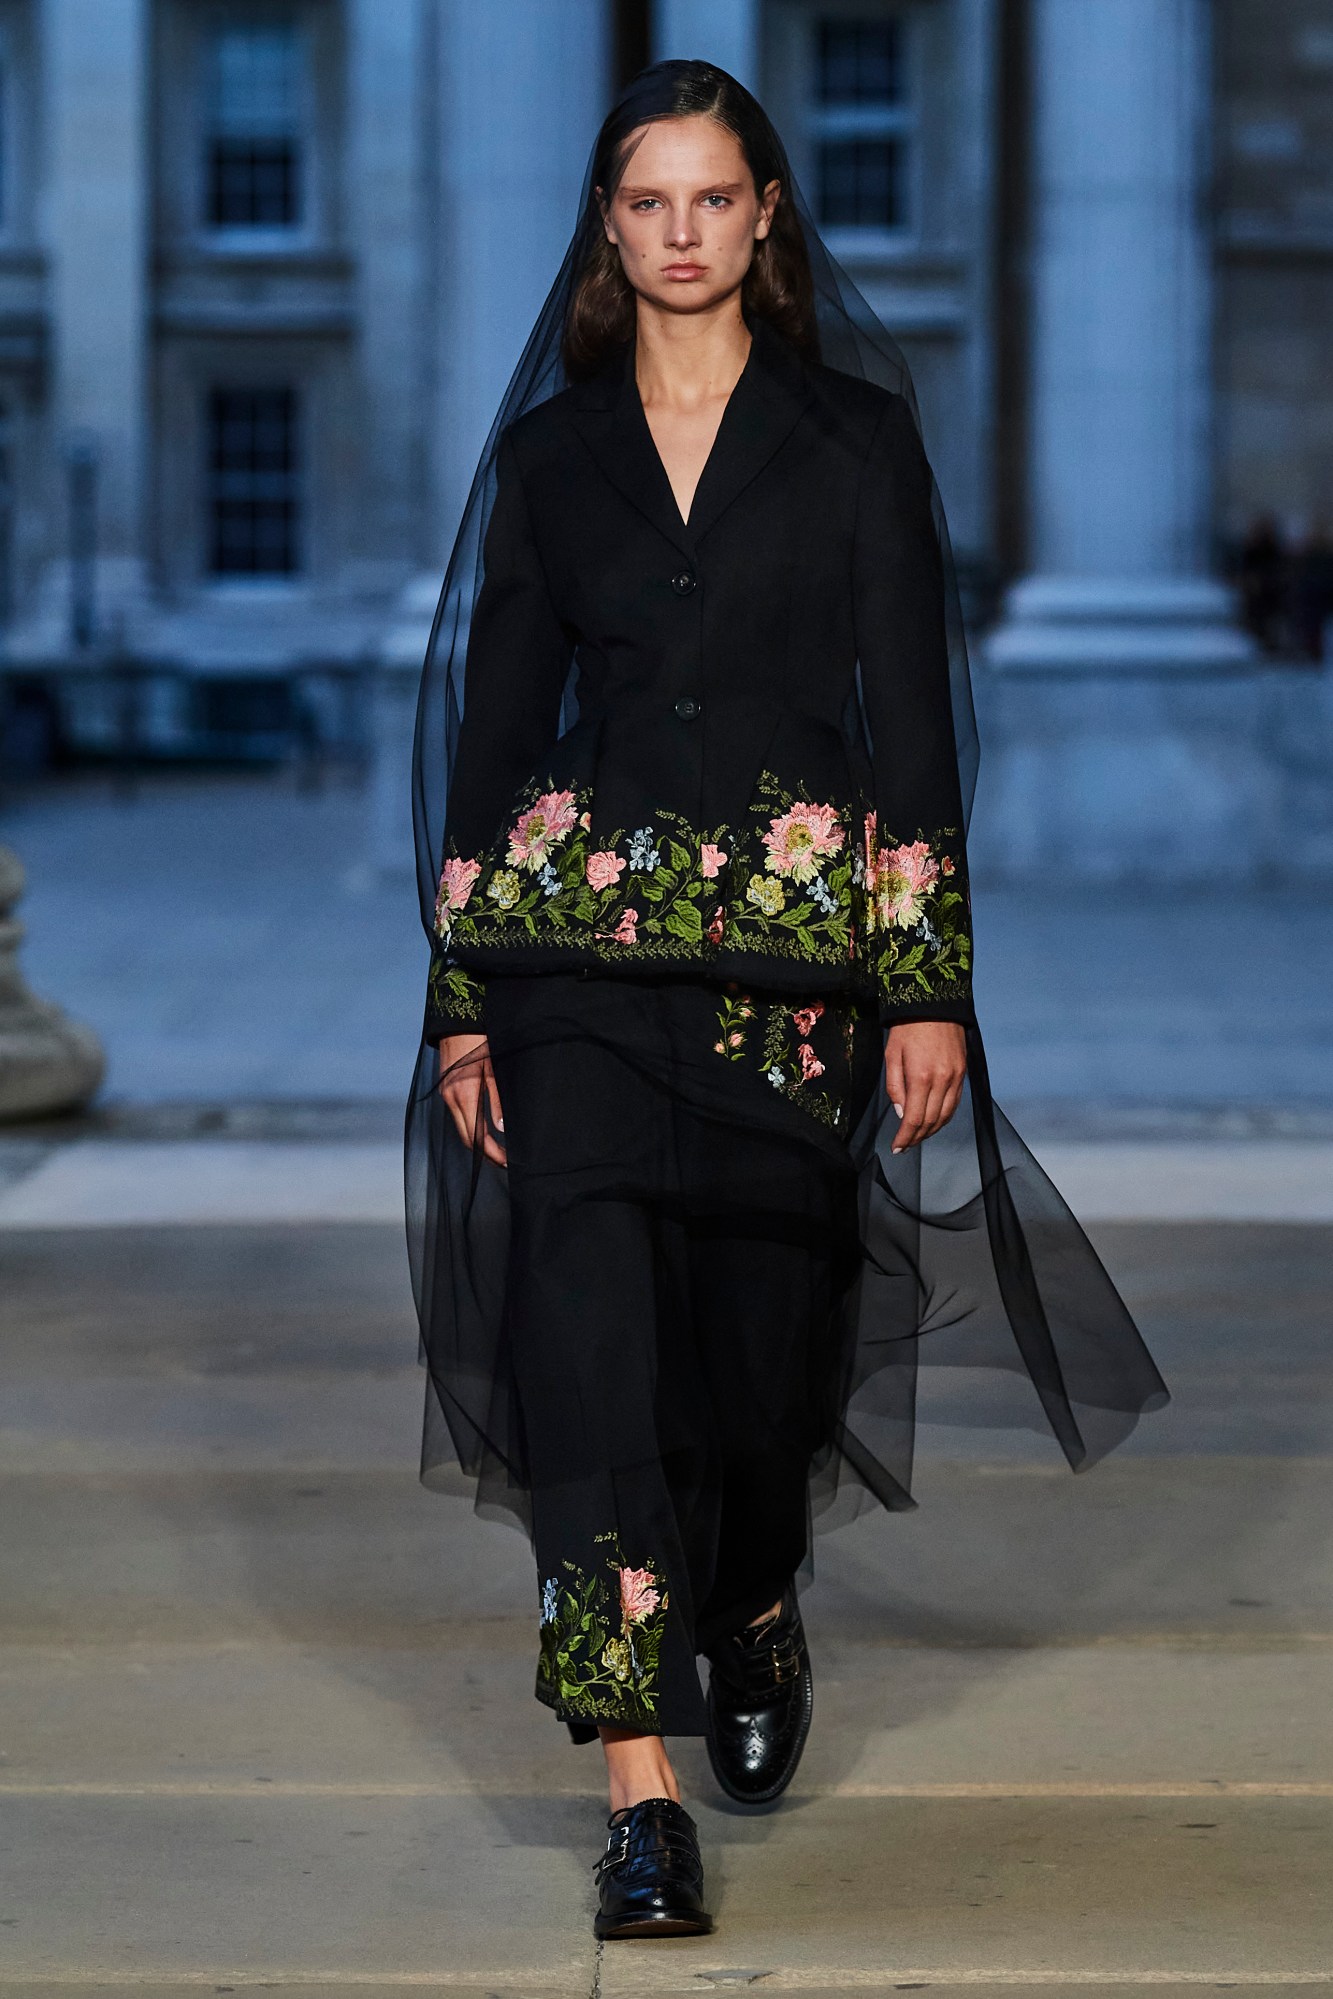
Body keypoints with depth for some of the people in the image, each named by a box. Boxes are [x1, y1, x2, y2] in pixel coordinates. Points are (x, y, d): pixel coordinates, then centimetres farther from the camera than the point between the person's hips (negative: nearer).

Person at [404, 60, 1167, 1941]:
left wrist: (931, 989, -6)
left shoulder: (857, 440, 2)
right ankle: (639, 1791, -13)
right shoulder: (548, 453, 8)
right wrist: (463, 1004, 5)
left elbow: (911, 717, 0)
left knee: (770, 1323, 8)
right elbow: (496, 724, 9)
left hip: (800, 948, -1)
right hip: (584, 951, 1)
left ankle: (755, 1613, 42)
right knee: (585, 1324, -12)